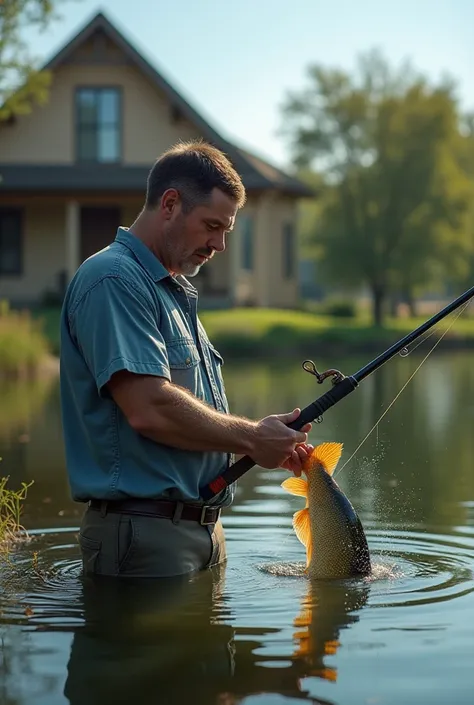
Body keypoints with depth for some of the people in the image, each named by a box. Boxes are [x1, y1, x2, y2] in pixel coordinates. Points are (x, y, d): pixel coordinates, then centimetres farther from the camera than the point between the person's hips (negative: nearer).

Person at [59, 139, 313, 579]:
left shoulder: (176, 291, 20)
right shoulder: (114, 282, -14)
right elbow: (150, 409, -25)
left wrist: (271, 443, 7)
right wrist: (252, 438, -12)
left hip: (202, 530, 10)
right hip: (145, 535, -10)